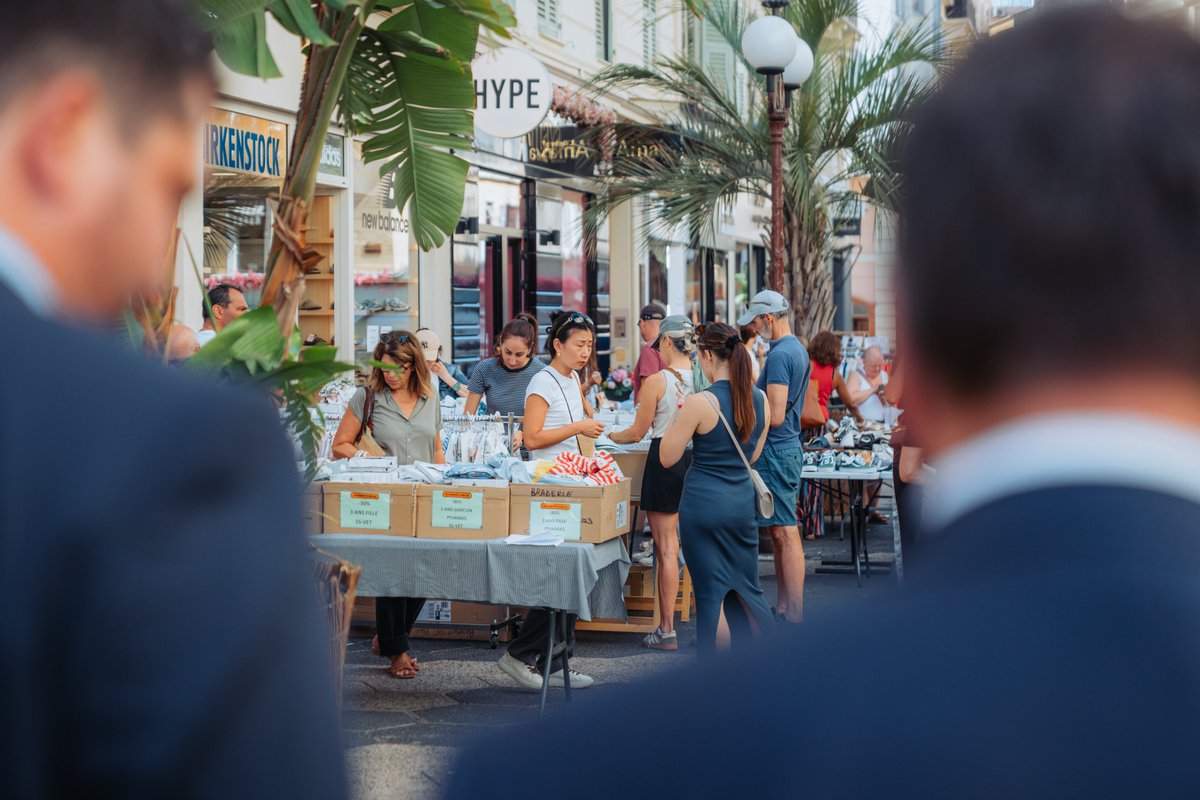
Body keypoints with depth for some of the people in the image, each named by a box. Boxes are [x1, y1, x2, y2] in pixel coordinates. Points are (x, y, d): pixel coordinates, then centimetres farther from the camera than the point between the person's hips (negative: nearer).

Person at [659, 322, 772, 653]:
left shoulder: (700, 403, -16)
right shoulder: (760, 400, 3)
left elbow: (667, 458, -8)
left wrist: (679, 420, 4)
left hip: (704, 502, -5)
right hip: (743, 502, 5)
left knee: (709, 591, 2)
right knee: (747, 588, 17)